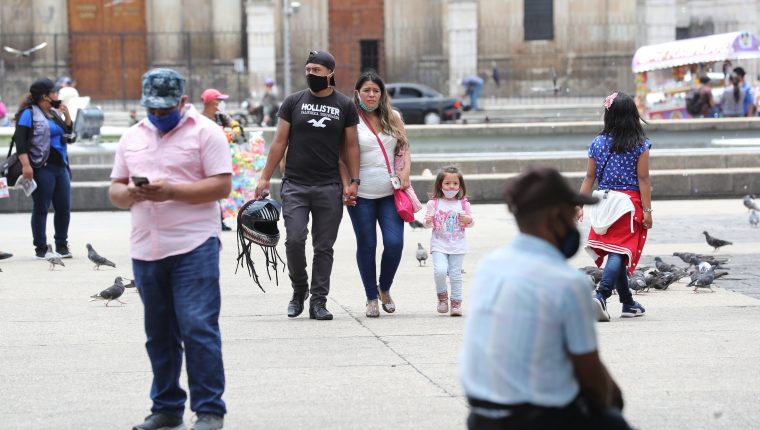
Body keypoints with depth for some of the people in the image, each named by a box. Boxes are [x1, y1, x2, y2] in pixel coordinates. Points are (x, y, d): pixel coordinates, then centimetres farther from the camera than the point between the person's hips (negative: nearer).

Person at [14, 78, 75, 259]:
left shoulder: (54, 113, 17)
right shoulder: (29, 114, -4)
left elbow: (68, 135, 21)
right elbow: (20, 141, -11)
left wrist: (67, 116, 7)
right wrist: (25, 165, -21)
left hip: (61, 167, 7)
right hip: (42, 168, -7)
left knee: (64, 208, 6)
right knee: (41, 208, 0)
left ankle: (62, 246, 17)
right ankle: (41, 248, 5)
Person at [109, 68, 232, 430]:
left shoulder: (205, 131, -1)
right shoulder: (132, 137, 16)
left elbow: (221, 185, -9)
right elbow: (115, 191, 16)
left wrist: (172, 191, -18)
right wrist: (129, 193, -8)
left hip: (193, 247, -6)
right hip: (145, 250, 6)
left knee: (198, 328, -9)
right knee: (159, 334, 12)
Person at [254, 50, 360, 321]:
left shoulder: (344, 106, 6)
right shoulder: (293, 102, 6)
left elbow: (351, 146, 9)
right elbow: (279, 142, 7)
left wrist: (353, 181, 0)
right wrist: (265, 178, 2)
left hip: (329, 187, 0)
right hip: (295, 185, 0)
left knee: (324, 247, 1)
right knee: (294, 240, -13)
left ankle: (318, 301, 7)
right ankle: (299, 289, 10)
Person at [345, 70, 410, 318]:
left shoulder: (393, 118, 9)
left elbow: (404, 147, 16)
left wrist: (405, 170, -1)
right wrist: (346, 186, -10)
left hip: (390, 193, 3)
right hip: (362, 195, -2)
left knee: (395, 243, -7)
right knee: (366, 246, 3)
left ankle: (385, 289, 18)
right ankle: (371, 298, 15)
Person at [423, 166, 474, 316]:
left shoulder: (463, 204, 2)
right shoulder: (433, 203, -2)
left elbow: (470, 223, 10)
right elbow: (427, 224, 2)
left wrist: (468, 220, -12)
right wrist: (428, 221, -21)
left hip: (458, 246, 1)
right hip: (439, 244, -1)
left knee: (455, 274, 1)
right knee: (440, 271, -18)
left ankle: (456, 302, 13)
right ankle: (442, 295, 8)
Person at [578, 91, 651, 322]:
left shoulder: (598, 143, 5)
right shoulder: (640, 145, -4)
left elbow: (589, 178, 6)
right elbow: (643, 179, -7)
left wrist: (580, 205, 11)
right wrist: (647, 210, -5)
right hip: (630, 202, -4)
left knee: (616, 251, 14)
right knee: (620, 252, -8)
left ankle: (628, 303, 23)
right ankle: (601, 295, -27)